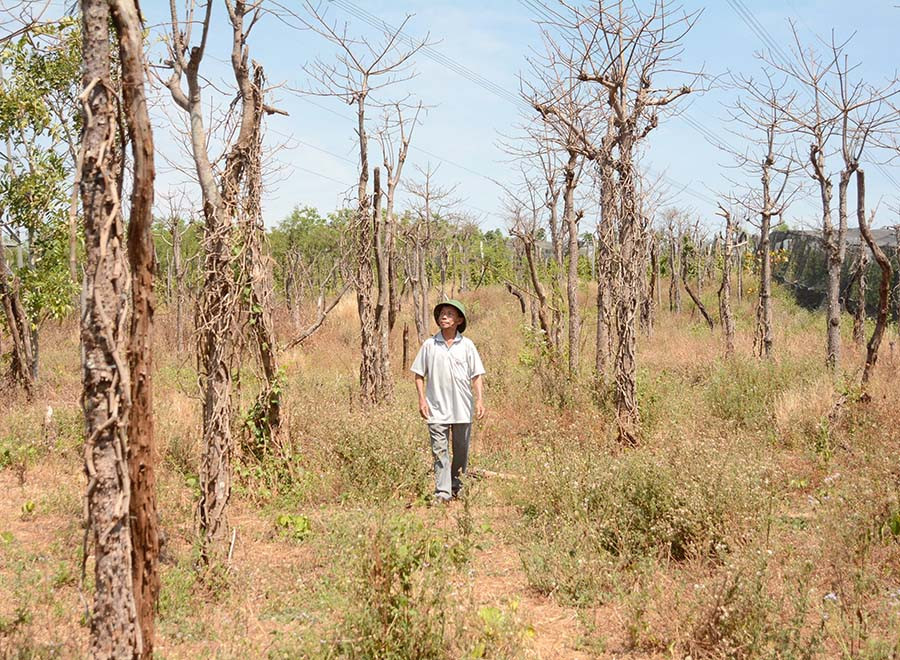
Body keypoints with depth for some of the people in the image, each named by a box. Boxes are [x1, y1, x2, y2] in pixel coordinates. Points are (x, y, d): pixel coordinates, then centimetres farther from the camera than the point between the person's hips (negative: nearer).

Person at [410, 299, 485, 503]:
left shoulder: (467, 345, 3)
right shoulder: (429, 345, 2)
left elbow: (476, 376, 4)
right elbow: (419, 374, 7)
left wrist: (480, 400, -6)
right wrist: (421, 399, -2)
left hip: (462, 408, 1)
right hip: (437, 408, -1)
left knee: (461, 450, 12)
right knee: (439, 450, -5)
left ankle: (457, 486, 30)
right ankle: (442, 492, -3)